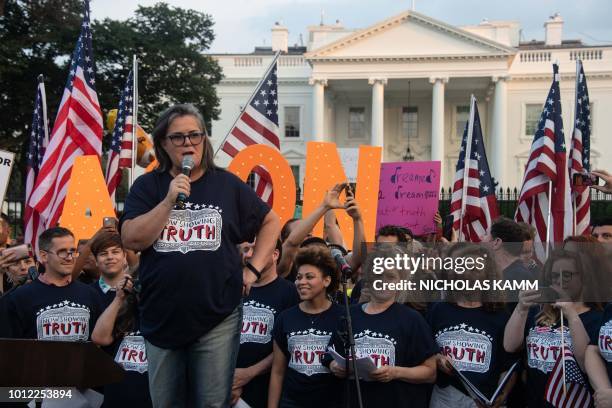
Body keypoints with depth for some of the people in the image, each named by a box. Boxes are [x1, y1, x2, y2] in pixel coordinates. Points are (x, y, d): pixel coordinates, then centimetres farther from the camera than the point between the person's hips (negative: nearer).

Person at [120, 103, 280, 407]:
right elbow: (131, 240, -9)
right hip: (161, 319, 1)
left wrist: (253, 269, 3)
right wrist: (170, 200, -16)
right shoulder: (147, 186, 3)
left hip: (218, 317, -1)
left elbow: (270, 222, 12)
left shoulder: (226, 184, 4)